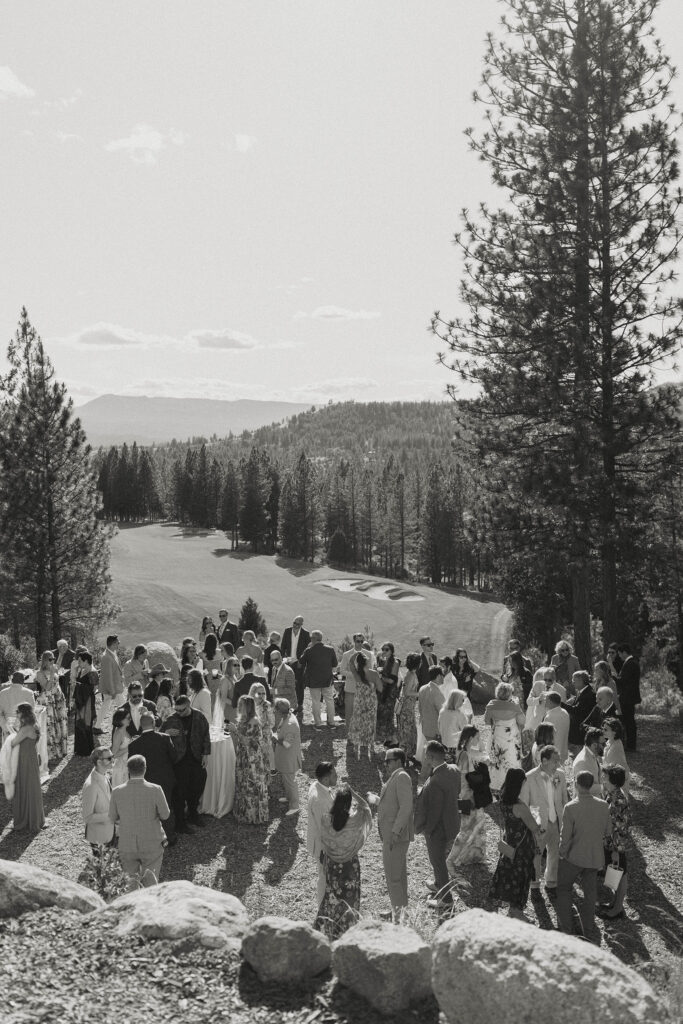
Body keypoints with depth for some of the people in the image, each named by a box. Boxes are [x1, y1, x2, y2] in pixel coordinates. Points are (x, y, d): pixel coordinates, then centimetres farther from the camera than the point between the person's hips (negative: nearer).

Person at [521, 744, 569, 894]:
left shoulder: (560, 775, -4)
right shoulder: (529, 778, -17)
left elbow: (564, 799, 8)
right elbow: (523, 804, -8)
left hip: (557, 823, 4)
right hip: (539, 825, -4)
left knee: (555, 854, 17)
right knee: (535, 856, 10)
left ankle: (551, 883, 40)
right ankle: (535, 885, 33)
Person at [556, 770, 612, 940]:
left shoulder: (571, 807, -22)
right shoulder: (603, 806, -8)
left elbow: (565, 835, -16)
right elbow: (608, 832, 3)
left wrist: (562, 854, -2)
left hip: (574, 856, -4)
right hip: (595, 857, 4)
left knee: (564, 889, 17)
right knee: (590, 894, 18)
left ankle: (566, 929, 20)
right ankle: (589, 933, 26)